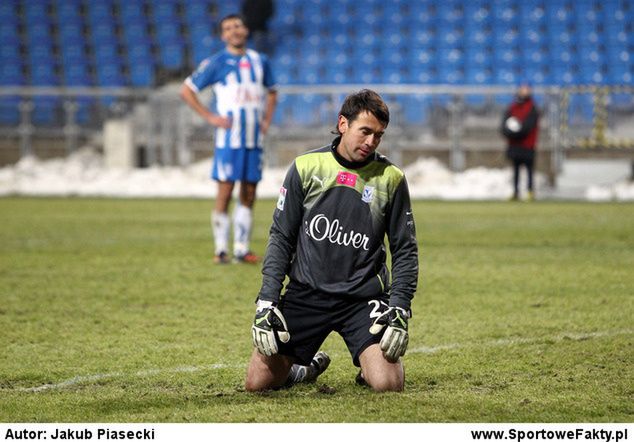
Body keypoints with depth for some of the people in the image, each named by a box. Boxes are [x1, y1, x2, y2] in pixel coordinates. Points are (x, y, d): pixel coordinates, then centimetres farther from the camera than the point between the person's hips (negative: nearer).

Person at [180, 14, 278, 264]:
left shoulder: (260, 62, 12)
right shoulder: (216, 63, -2)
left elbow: (271, 92, 28)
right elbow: (186, 90, -1)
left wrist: (267, 120, 12)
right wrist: (209, 117, -7)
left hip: (254, 140, 5)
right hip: (228, 138, -5)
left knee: (248, 194, 5)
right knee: (225, 192, -6)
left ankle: (241, 248, 11)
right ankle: (221, 249, -1)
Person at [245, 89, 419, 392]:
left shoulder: (390, 179, 1)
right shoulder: (306, 167, 0)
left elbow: (405, 251, 6)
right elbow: (281, 239, 4)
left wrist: (399, 310, -6)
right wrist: (267, 301, -4)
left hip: (364, 299, -1)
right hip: (305, 295, 1)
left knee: (387, 384, -21)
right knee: (257, 382, -8)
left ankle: (368, 366, 17)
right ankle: (308, 368, 26)